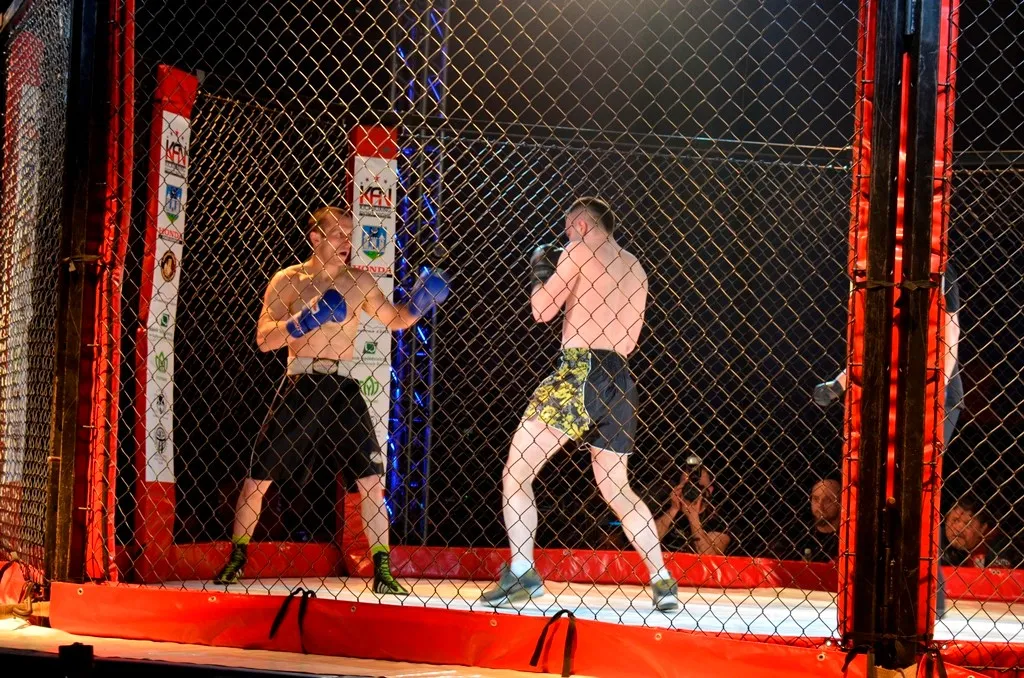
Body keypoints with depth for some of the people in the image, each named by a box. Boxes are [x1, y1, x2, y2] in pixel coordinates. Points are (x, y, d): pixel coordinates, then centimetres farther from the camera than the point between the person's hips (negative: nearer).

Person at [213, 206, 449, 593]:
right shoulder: (288, 281, 1)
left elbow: (395, 320, 17)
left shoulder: (358, 282, 8)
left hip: (343, 389, 2)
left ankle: (382, 570, -1)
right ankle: (237, 558, 23)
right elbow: (264, 339, -8)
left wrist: (419, 303, -2)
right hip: (300, 387, -1)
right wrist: (304, 321, -22)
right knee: (259, 478, 5)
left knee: (372, 480, -7)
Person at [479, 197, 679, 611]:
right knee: (617, 490, 18)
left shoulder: (580, 250, 3)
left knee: (517, 469, -3)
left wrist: (541, 270, 20)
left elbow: (542, 310, 0)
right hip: (620, 380, 7)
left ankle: (521, 573, -15)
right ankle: (662, 580, 11)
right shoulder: (635, 269, 22)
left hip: (580, 371, -7)